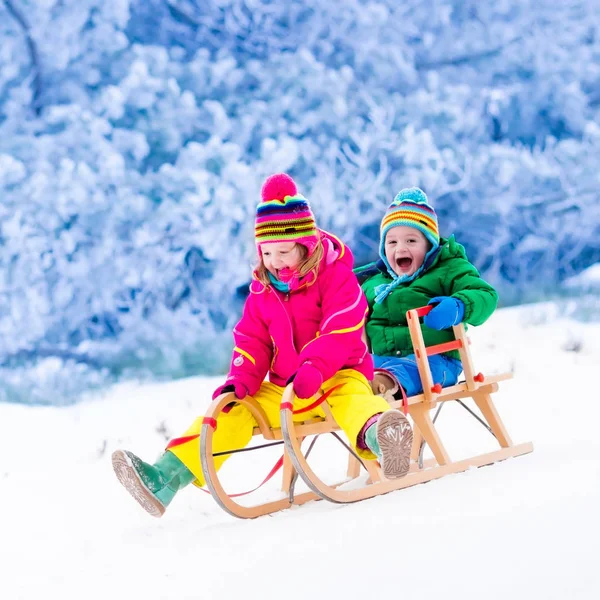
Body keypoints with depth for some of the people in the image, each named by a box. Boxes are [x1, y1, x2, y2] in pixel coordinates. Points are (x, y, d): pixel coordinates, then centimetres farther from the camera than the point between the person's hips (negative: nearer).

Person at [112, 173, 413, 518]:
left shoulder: (336, 276, -6)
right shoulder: (262, 290, 12)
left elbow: (340, 333, -18)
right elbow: (252, 342, 11)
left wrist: (313, 372, -33)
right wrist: (240, 381, -9)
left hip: (338, 376, -5)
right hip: (284, 391, 6)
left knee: (350, 397, -39)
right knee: (232, 410, -13)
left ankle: (381, 438, -76)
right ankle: (165, 479, -25)